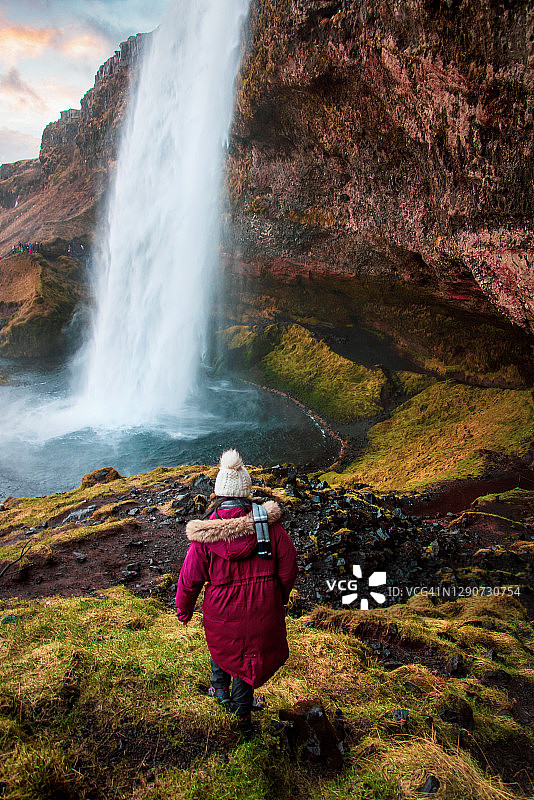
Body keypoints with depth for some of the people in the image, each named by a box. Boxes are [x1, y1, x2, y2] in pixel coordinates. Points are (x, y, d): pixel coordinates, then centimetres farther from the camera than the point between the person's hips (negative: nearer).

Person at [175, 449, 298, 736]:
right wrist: (280, 599, 12)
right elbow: (288, 566, -7)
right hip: (263, 610, 1)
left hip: (222, 613, -1)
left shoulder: (206, 533, -18)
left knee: (221, 646, 31)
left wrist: (184, 610, 11)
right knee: (252, 652, 24)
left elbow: (189, 578, -8)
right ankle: (242, 714, 40)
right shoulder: (269, 523, -16)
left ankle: (220, 688, 53)